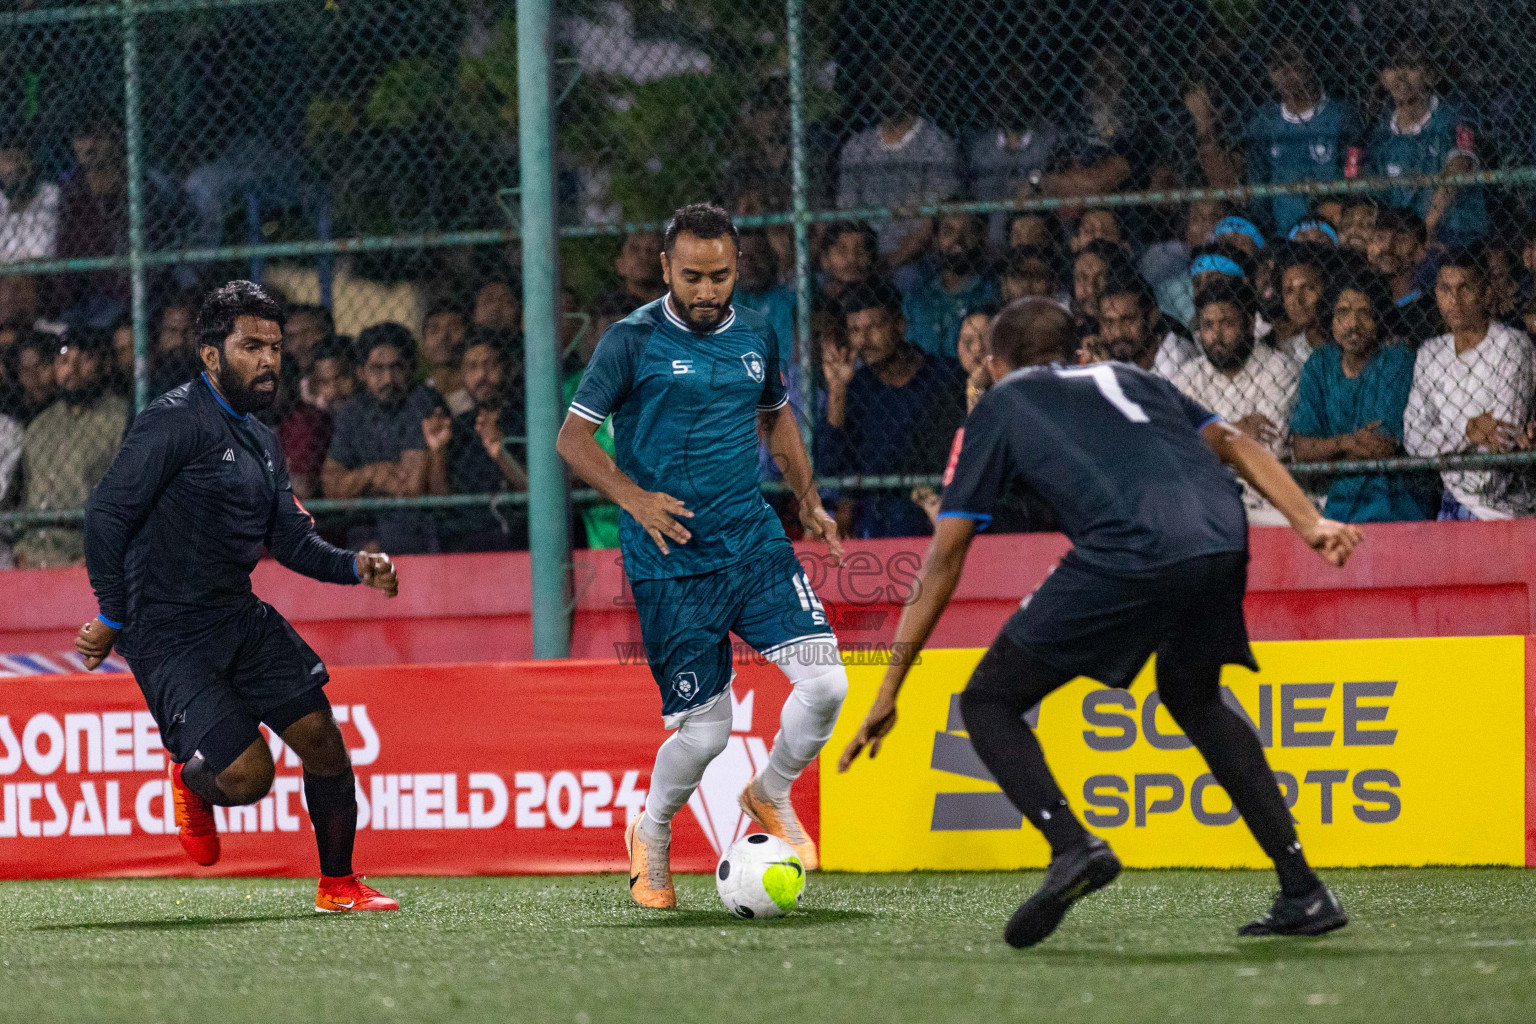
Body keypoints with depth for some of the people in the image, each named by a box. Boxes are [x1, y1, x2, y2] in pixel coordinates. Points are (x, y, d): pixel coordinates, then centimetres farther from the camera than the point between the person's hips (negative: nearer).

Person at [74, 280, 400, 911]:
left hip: (239, 617, 8)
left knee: (320, 736, 1)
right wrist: (111, 617, -14)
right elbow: (106, 513, -16)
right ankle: (191, 780, 20)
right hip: (168, 632, -8)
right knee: (248, 774, -16)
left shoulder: (262, 443, 15)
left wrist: (355, 566, -1)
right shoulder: (175, 421, -14)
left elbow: (292, 540, 17)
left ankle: (337, 884, 19)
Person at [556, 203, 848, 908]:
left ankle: (770, 796, 17)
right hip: (670, 566, -4)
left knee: (825, 682, -13)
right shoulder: (633, 341, -7)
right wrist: (634, 498, -18)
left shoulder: (758, 337, 8)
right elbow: (573, 439, -4)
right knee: (705, 729, -6)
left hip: (754, 545, 4)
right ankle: (650, 838, 25)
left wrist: (808, 501, 19)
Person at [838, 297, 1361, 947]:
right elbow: (1235, 445, 23)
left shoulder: (999, 407, 24)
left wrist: (888, 693, 23)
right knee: (1193, 698, 32)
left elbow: (944, 560, 22)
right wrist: (1310, 523, 13)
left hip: (1131, 551, -5)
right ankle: (1303, 892, 24)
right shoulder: (1124, 379, 37)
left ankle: (1071, 845, -16)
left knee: (989, 703, 9)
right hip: (1223, 539, 5)